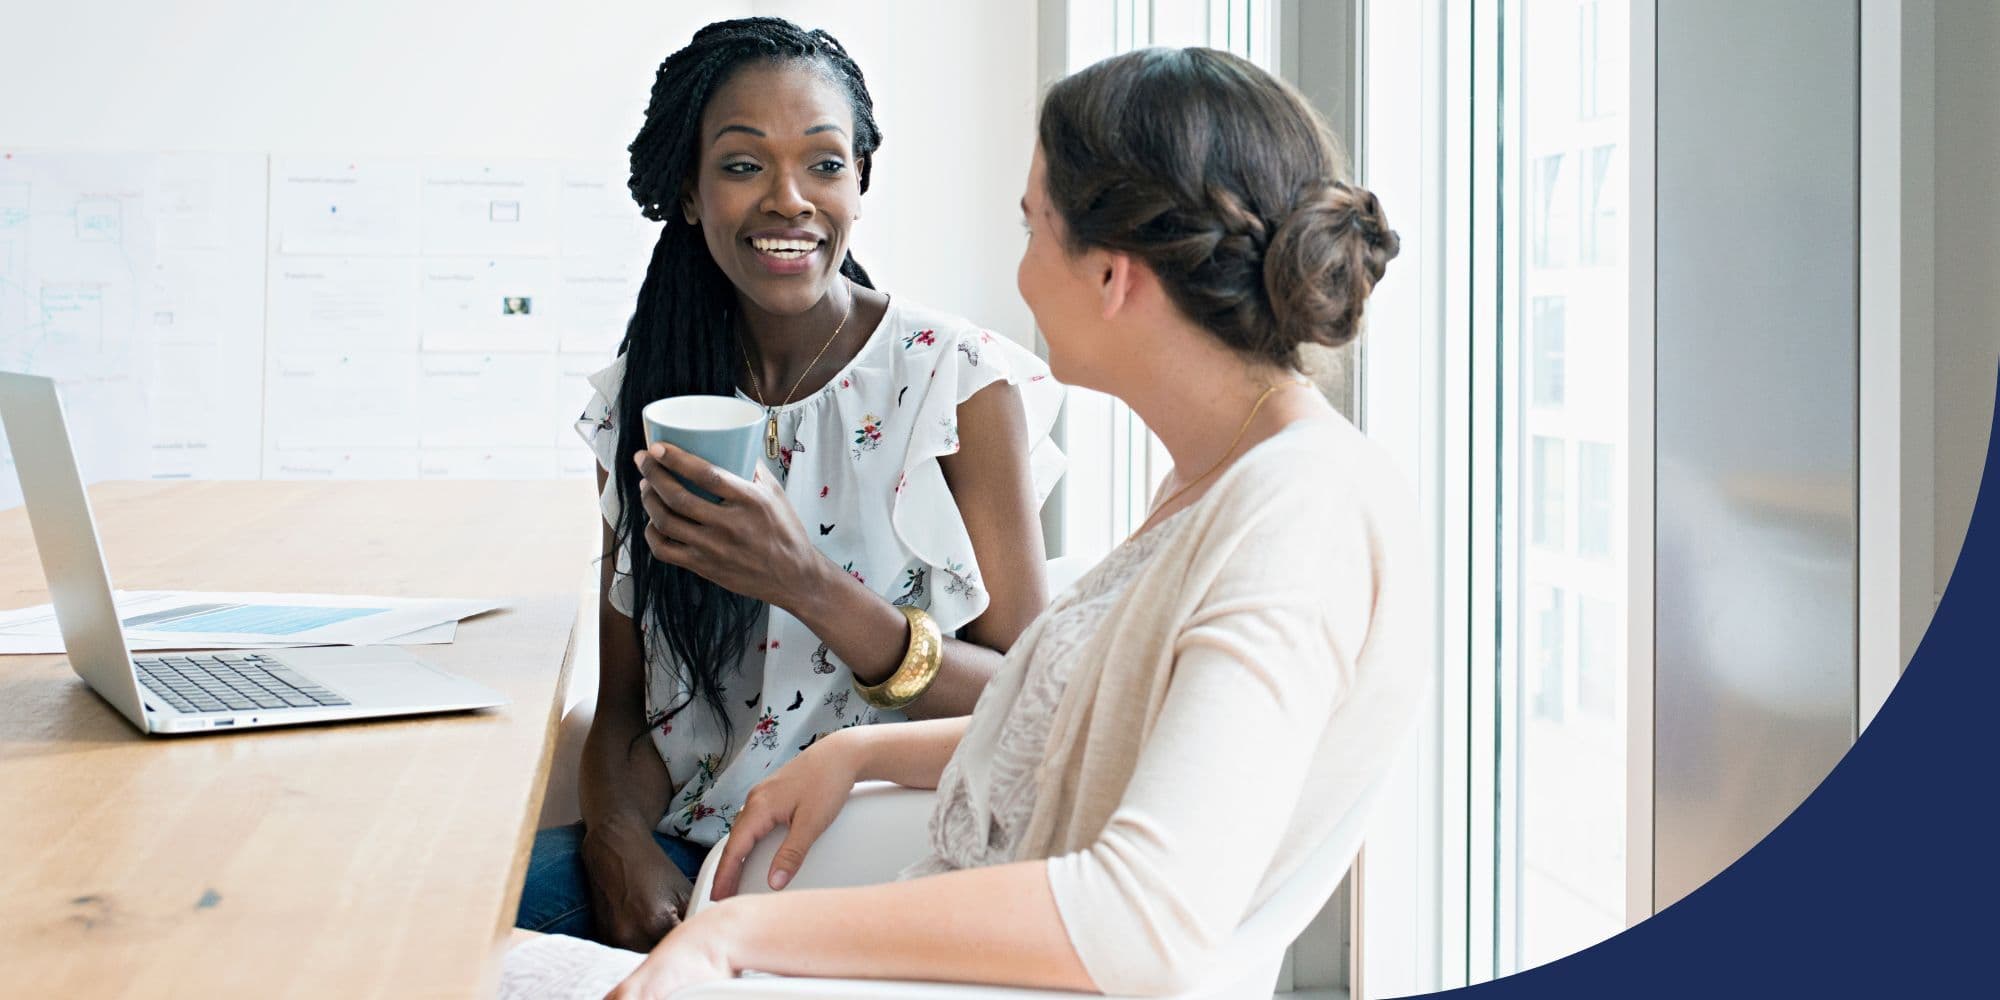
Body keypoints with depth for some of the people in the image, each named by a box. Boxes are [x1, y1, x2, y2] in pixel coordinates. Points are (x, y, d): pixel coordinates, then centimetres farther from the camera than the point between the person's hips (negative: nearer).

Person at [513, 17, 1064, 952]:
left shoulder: (962, 382, -6)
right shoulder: (642, 398, 6)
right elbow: (624, 703, 9)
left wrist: (808, 587, -23)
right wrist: (617, 838, -14)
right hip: (687, 845, 4)